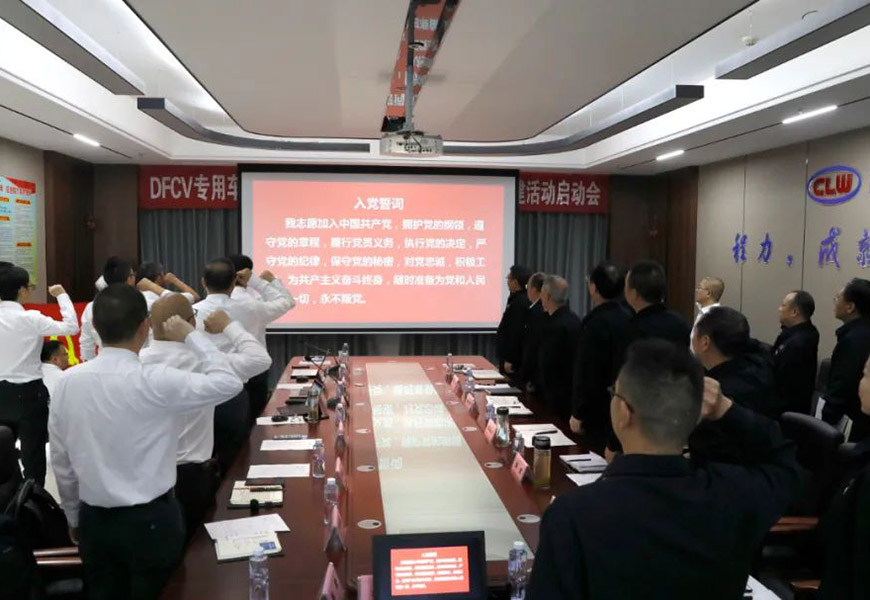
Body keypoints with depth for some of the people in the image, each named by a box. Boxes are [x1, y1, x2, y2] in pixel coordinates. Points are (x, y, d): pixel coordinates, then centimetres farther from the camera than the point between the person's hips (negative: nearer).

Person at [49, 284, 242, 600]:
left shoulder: (67, 382, -7)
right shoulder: (155, 381, -23)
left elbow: (61, 462, 3)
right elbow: (229, 383, -14)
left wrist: (74, 517, 17)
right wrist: (192, 336, -5)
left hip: (94, 522, 5)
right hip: (152, 521, -4)